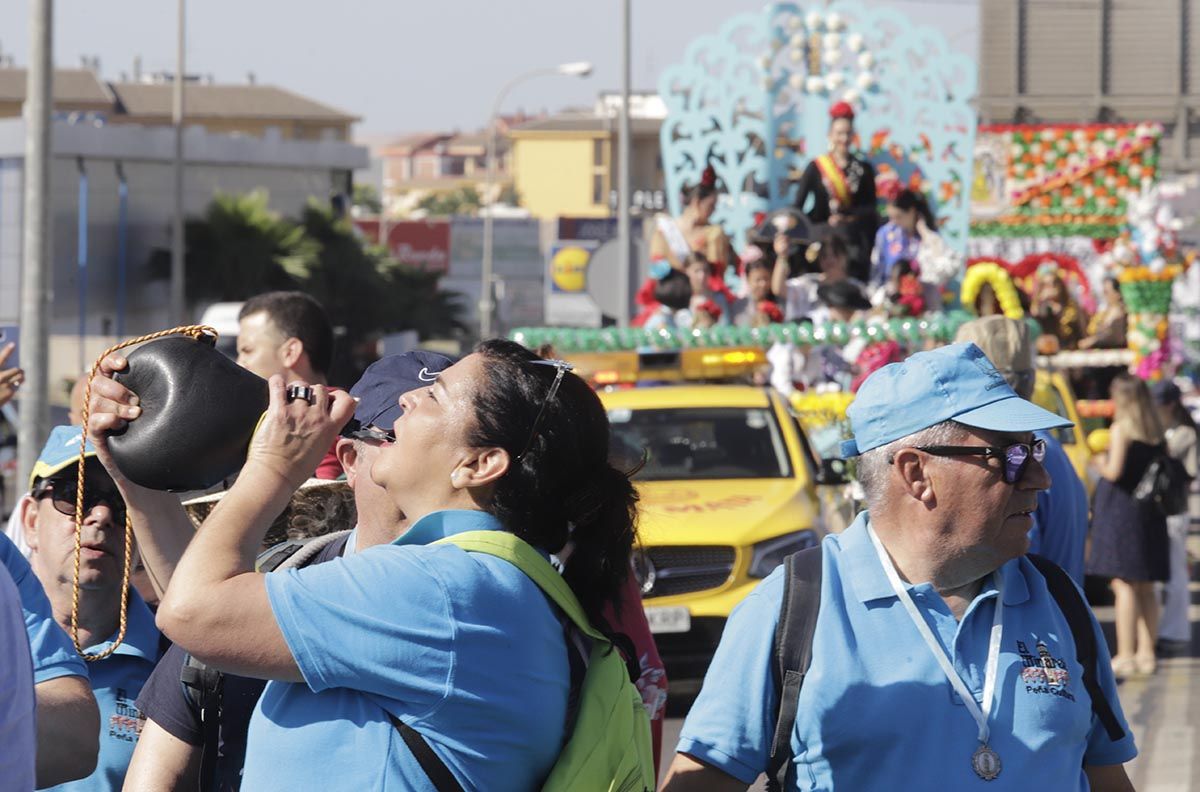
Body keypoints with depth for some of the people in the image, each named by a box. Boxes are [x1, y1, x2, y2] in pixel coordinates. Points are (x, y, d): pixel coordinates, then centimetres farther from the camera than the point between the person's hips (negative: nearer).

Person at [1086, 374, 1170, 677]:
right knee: (1145, 587, 12)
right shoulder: (1158, 433, 9)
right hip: (1151, 514, 7)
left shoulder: (1121, 430, -10)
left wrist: (1102, 465, 3)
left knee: (1123, 585, -8)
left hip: (1120, 509, -7)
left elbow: (1115, 471, -17)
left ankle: (1125, 655, -11)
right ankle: (1146, 652, 14)